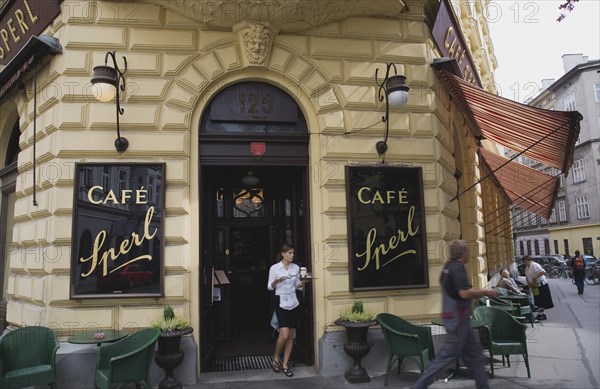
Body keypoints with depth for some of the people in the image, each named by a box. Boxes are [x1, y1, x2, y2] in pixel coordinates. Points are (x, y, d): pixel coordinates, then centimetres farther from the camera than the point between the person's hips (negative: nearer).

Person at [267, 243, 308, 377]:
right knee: (284, 335, -14)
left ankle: (285, 365, 17)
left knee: (291, 336, 6)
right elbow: (270, 287, -2)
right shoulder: (274, 268, -6)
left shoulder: (296, 267, 5)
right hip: (281, 303, -4)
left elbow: (298, 286, 12)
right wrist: (276, 281, -22)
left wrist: (303, 283, -9)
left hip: (294, 303, 4)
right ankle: (276, 357, 13)